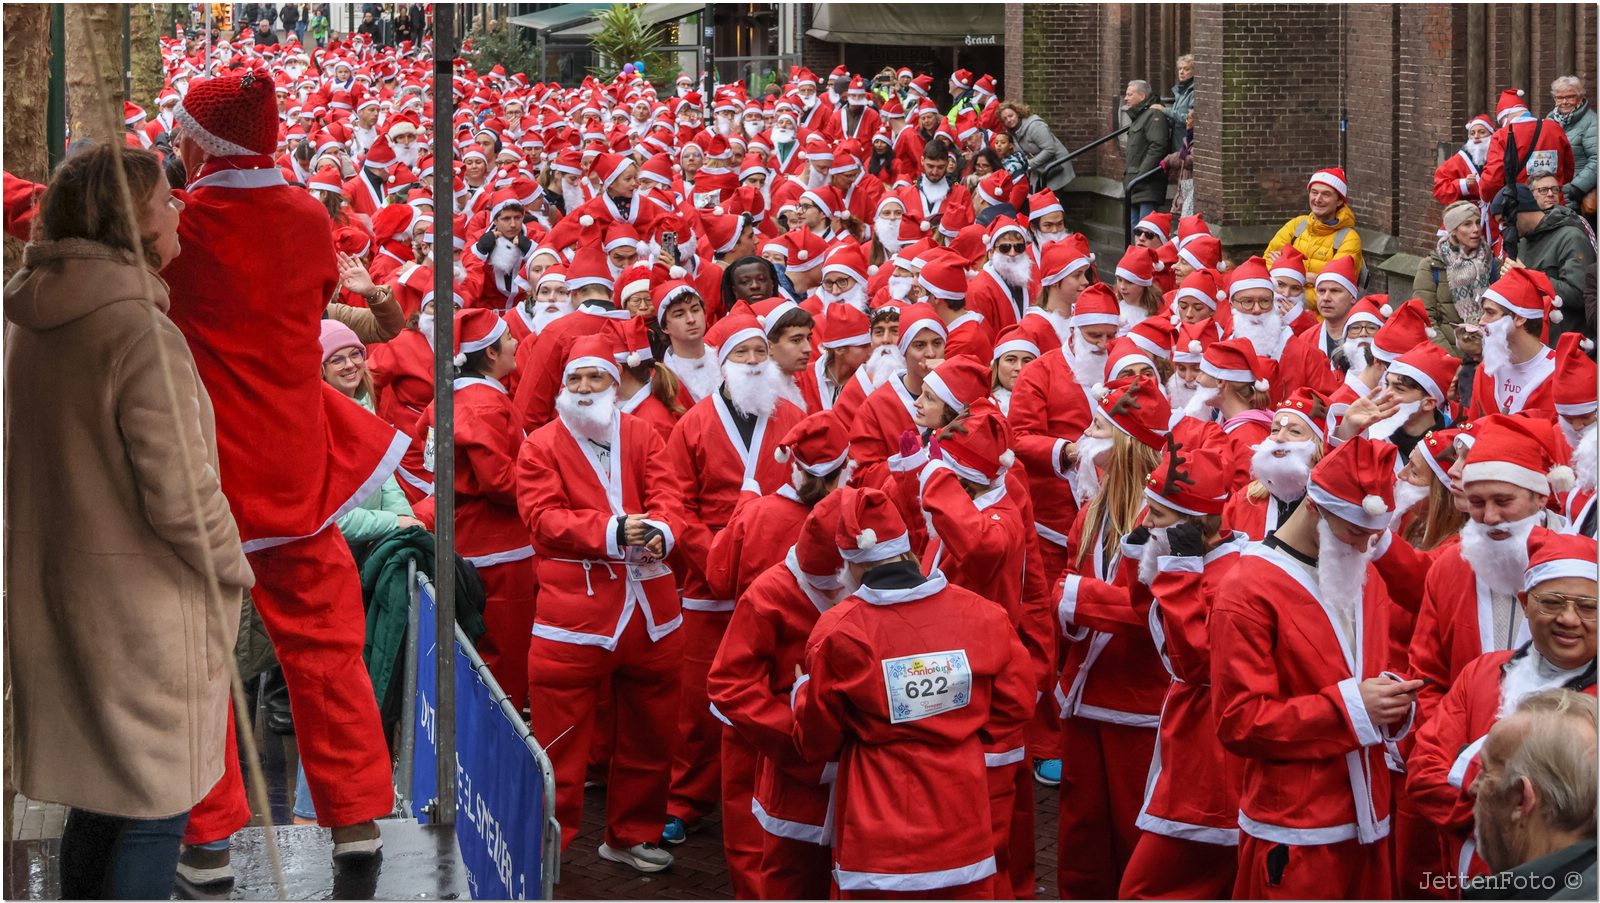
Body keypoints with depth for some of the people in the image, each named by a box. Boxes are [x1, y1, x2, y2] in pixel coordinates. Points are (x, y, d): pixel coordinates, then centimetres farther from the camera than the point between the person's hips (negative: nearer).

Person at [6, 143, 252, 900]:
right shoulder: (142, 333, -21)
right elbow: (179, 495, -21)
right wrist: (235, 569, -4)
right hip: (144, 608, -8)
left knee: (97, 793, 20)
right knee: (155, 807, 3)